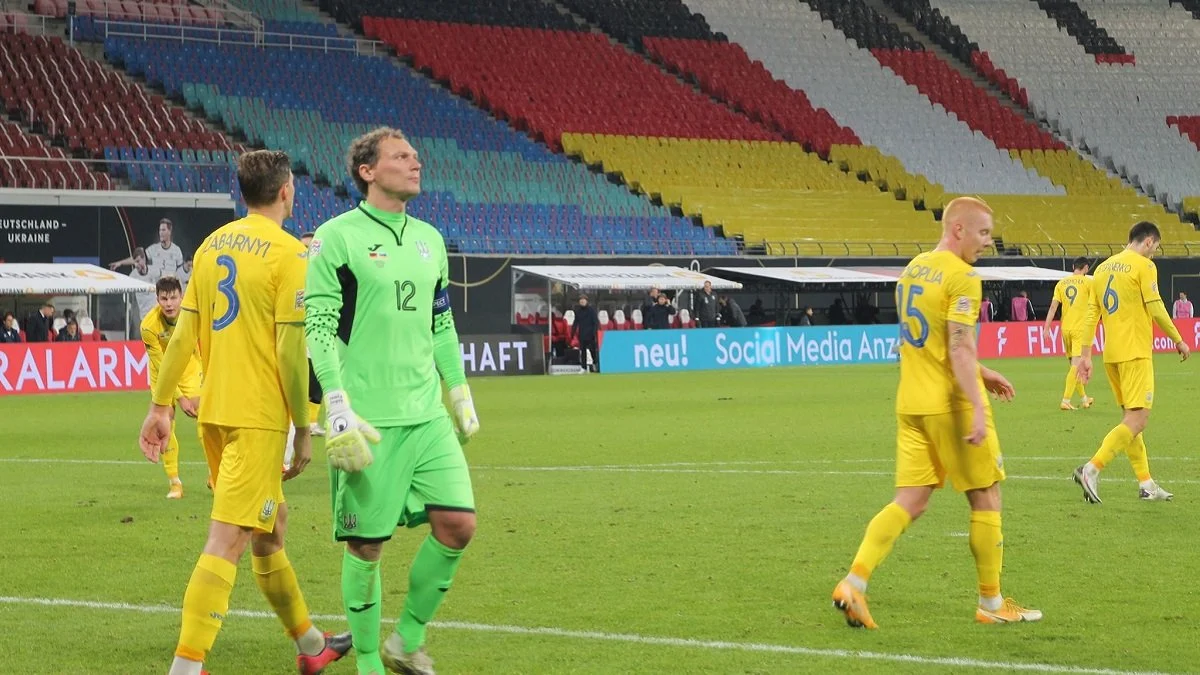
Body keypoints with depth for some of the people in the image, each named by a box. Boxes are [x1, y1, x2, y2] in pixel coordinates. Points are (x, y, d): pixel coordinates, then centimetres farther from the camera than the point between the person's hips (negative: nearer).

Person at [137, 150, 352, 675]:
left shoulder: (212, 246, 10)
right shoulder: (288, 253, -10)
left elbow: (183, 334, 10)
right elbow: (292, 350, -14)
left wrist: (161, 405, 13)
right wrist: (304, 429, -8)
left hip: (213, 414, 8)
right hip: (258, 416, -8)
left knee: (271, 526, 20)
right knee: (227, 541, -10)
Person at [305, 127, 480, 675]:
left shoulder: (429, 239, 15)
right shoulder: (338, 237, -5)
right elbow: (318, 328, -10)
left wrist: (461, 395, 21)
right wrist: (338, 408, -17)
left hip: (427, 414, 6)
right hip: (368, 422, -6)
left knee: (457, 524, -3)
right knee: (366, 543, 0)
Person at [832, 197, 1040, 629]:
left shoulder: (913, 269, 14)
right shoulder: (962, 277, -14)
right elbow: (960, 348, -22)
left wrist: (979, 374, 28)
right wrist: (978, 407, -26)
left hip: (911, 403, 8)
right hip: (951, 403, -8)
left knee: (910, 501, 6)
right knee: (986, 497, 7)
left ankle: (854, 582, -10)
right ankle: (991, 603, 14)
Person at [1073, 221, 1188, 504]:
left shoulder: (1103, 267, 14)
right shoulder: (1144, 265, -7)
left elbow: (1092, 313, 11)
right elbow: (1156, 309, -11)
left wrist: (1086, 354, 11)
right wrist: (1178, 340, 1)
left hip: (1111, 354, 8)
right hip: (1135, 353, -8)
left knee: (1131, 416, 15)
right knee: (1137, 419, -9)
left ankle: (1146, 483, 15)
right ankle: (1092, 469, -22)